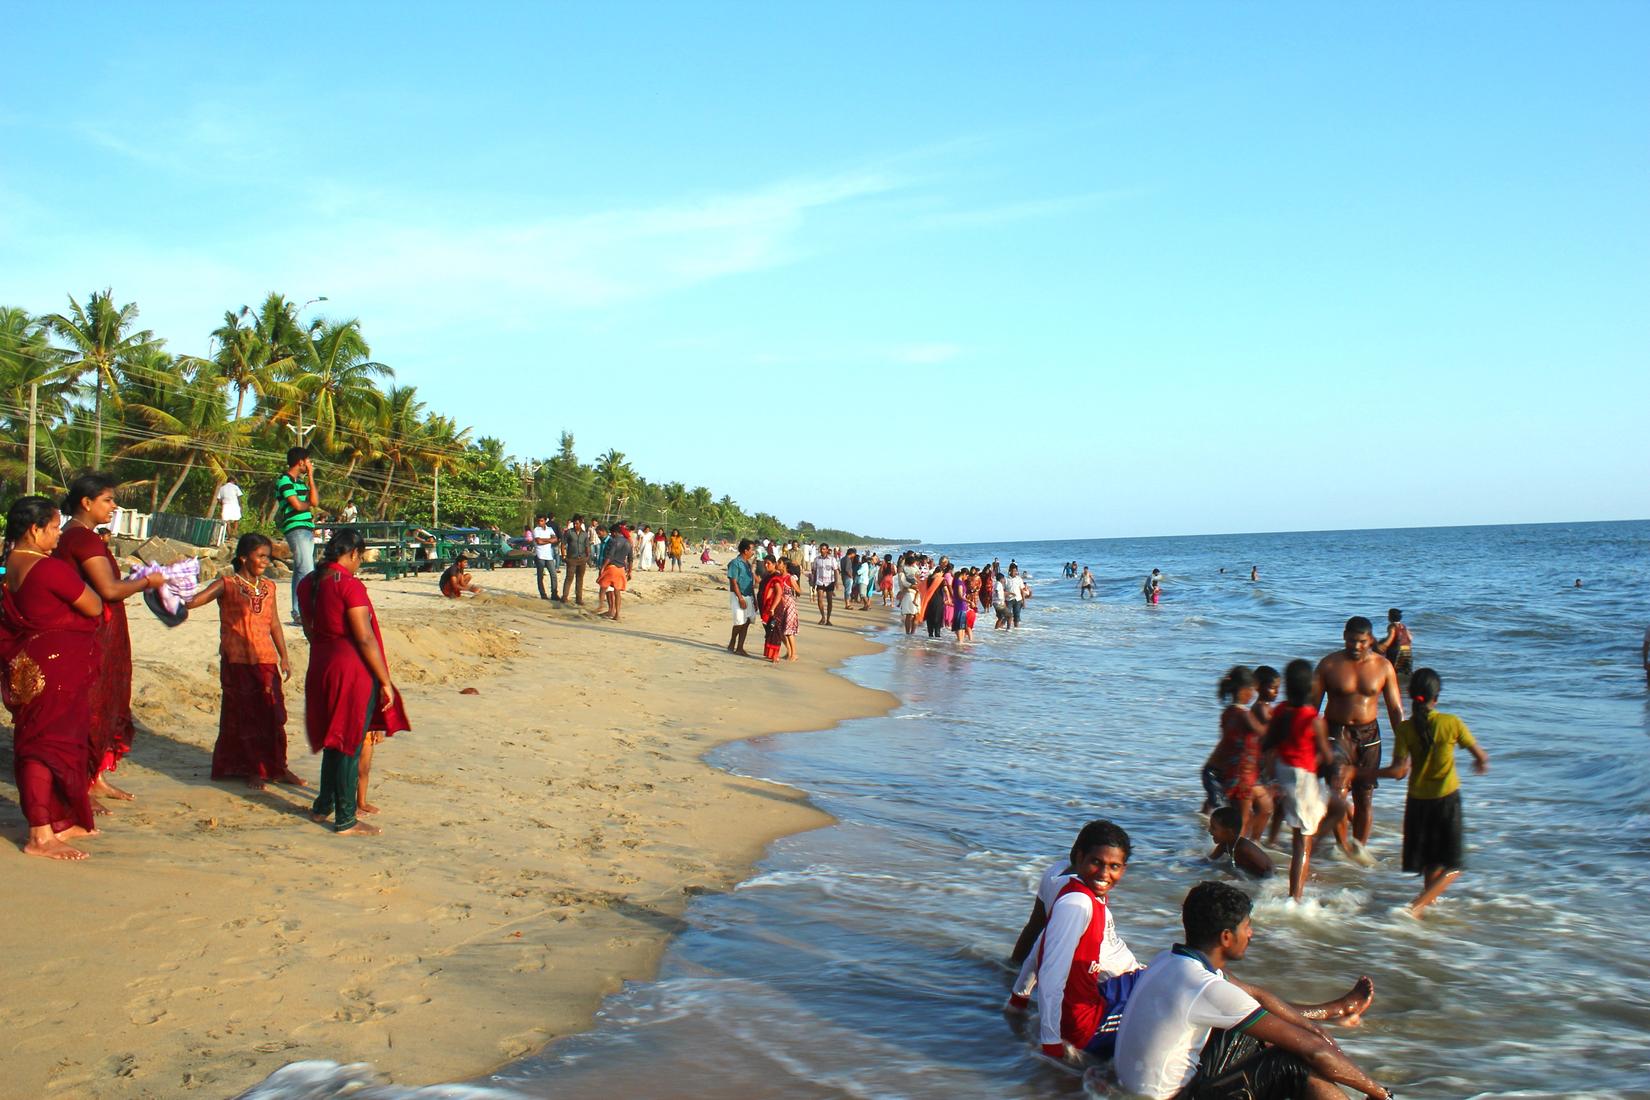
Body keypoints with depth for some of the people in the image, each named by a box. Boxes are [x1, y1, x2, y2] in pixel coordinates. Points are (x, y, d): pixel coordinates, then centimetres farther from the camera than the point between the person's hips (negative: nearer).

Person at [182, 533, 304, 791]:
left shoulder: (268, 587, 9)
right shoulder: (227, 585, -5)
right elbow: (191, 602, -14)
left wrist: (284, 657, 15)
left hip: (266, 661, 4)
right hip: (237, 662, -4)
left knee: (273, 716, 7)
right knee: (244, 716, 4)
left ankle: (278, 768, 18)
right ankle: (252, 770, 15)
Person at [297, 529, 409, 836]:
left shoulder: (307, 584, 7)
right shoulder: (350, 585, -18)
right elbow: (365, 638, -18)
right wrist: (385, 681, -12)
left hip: (320, 669, 8)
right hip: (353, 671, -8)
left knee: (334, 740, 23)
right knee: (350, 745, 2)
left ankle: (323, 806, 35)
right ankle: (345, 820, 9)